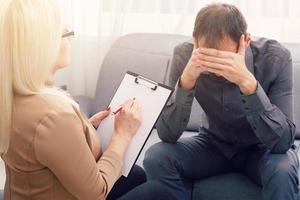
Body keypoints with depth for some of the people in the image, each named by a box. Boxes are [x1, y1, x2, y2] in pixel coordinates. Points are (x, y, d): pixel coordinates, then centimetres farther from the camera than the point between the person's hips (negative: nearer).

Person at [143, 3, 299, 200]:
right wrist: (187, 79, -39)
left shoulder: (275, 57, -25)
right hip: (215, 144, 3)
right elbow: (167, 134, -22)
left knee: (282, 172, -35)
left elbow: (282, 141, -31)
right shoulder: (184, 55, -21)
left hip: (263, 149, -2)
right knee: (156, 158, -22)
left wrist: (248, 82, -44)